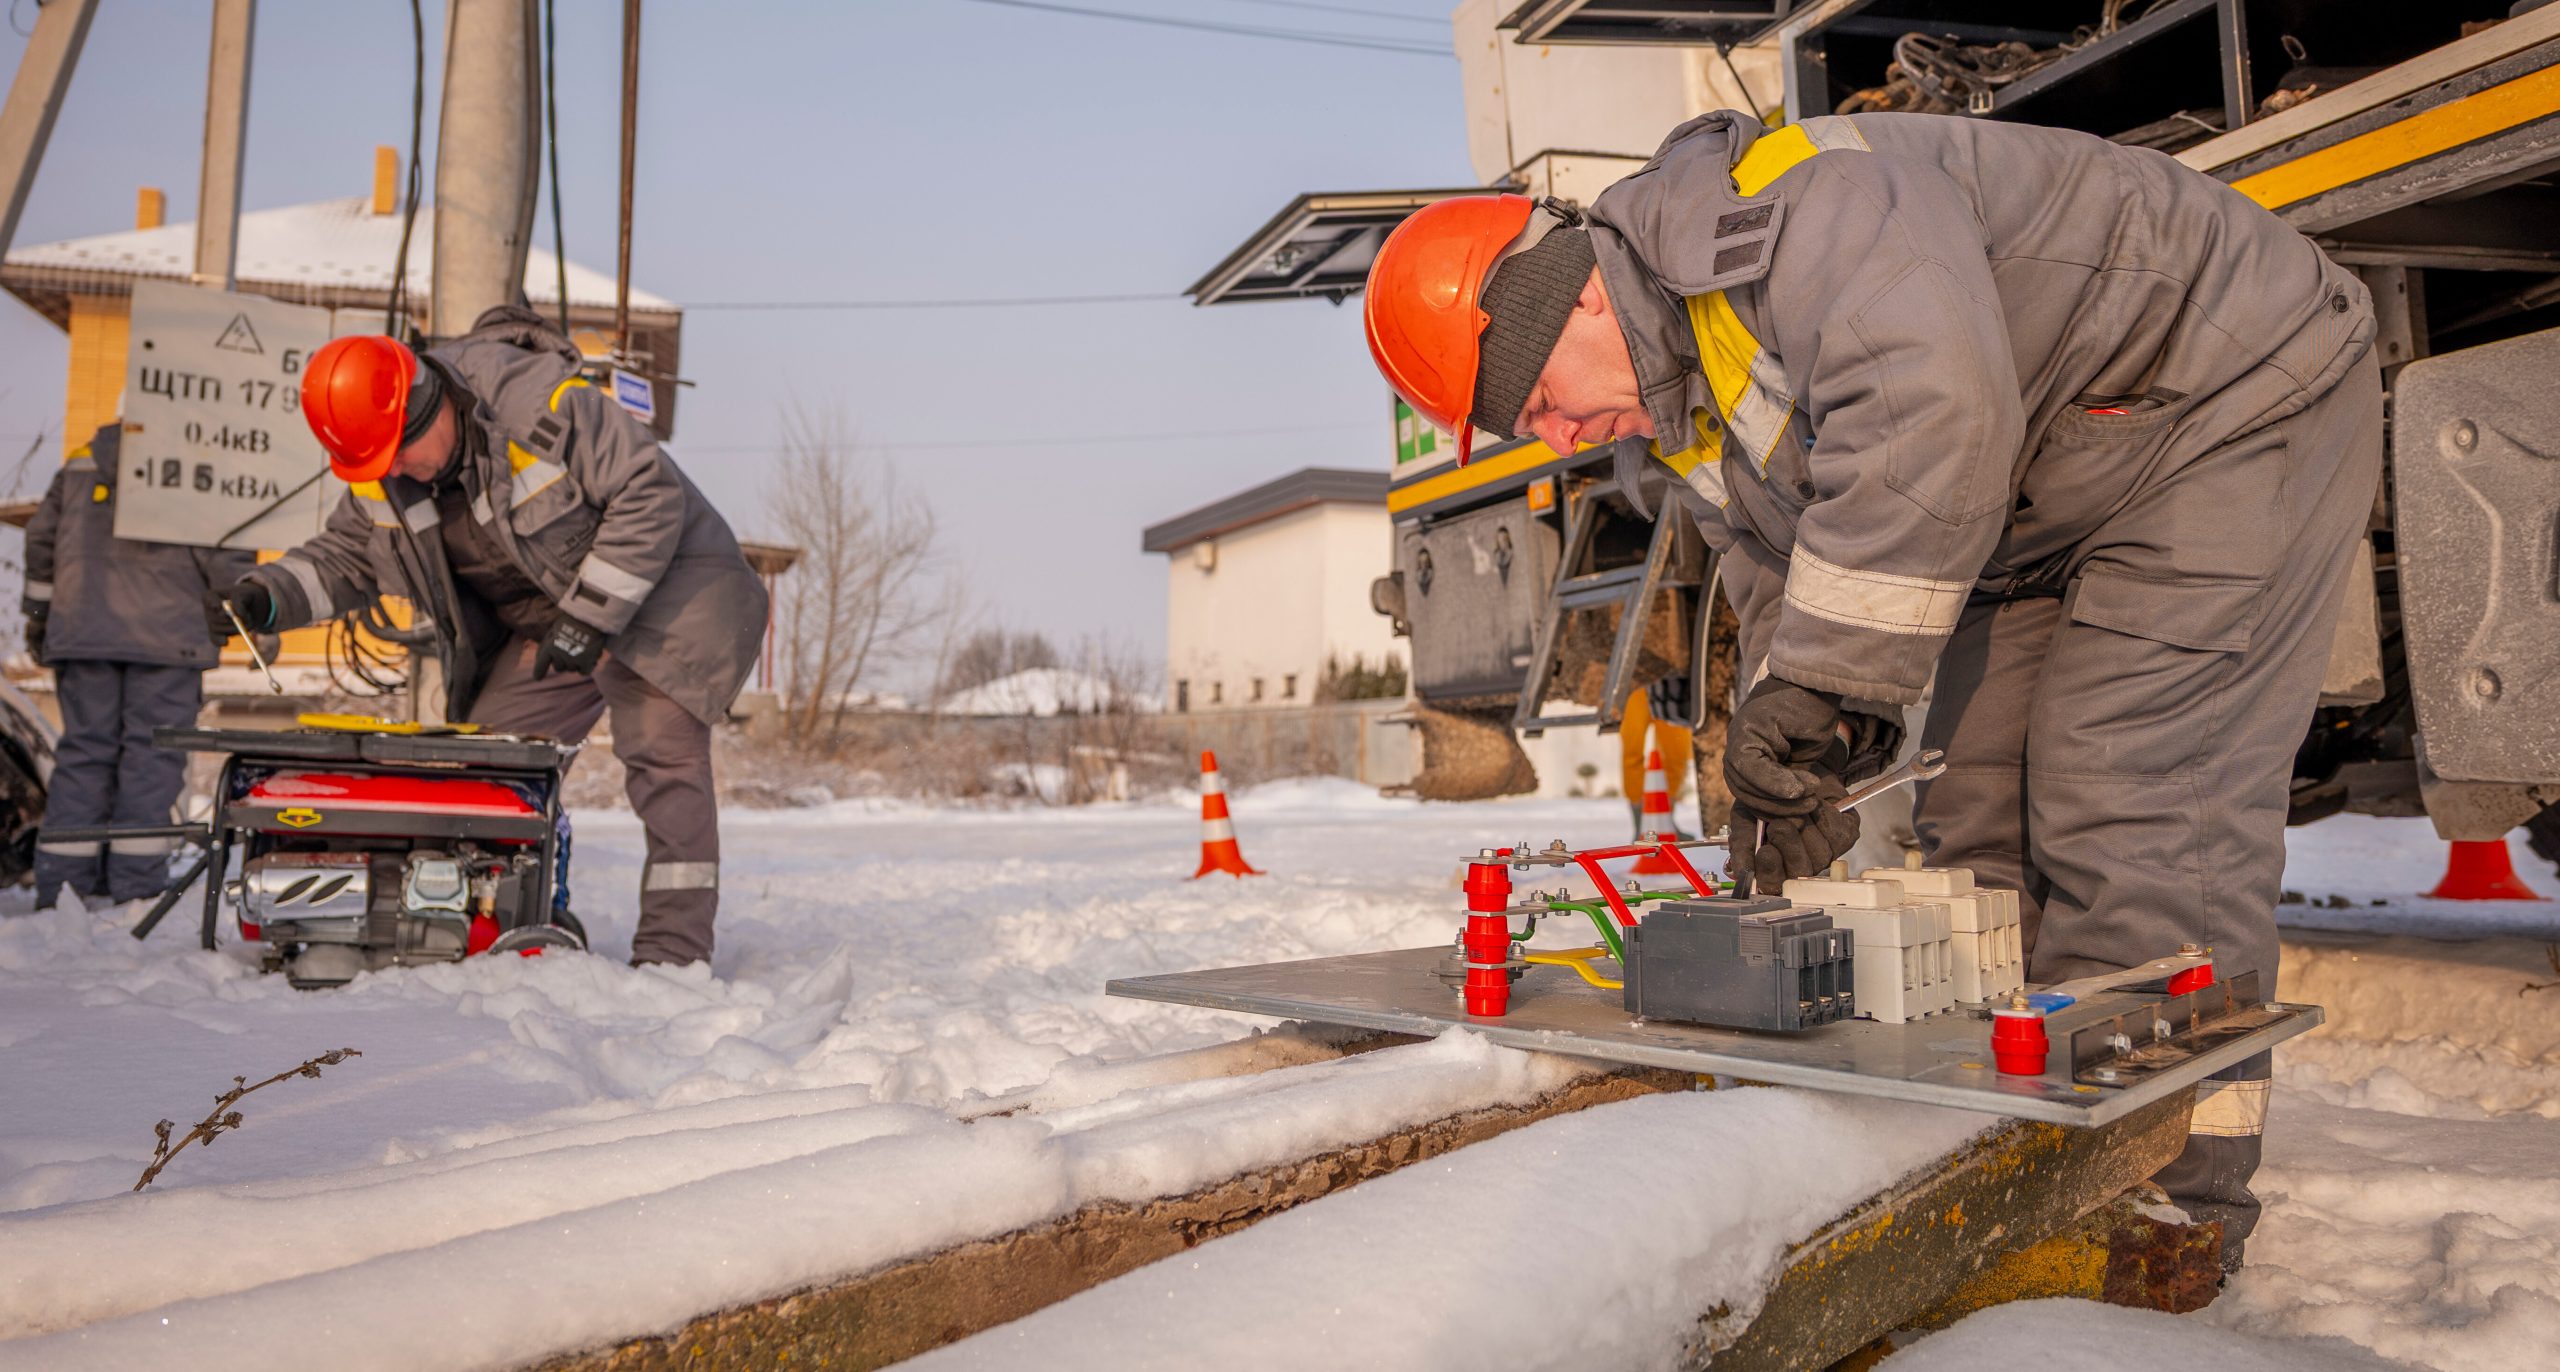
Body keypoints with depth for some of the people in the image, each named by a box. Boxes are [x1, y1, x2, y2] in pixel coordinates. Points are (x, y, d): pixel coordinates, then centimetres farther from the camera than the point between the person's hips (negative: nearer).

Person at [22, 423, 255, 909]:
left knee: (84, 748, 9)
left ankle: (61, 884, 8)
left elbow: (42, 535, 19)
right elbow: (226, 553, -9)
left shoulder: (86, 456, 16)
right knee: (153, 751, -1)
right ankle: (136, 884, -2)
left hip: (80, 629, 5)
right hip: (167, 632, -5)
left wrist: (39, 612, 25)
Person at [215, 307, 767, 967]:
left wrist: (590, 617, -26)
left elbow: (652, 496, -26)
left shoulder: (544, 405, -27)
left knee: (661, 746, -19)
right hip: (540, 618, 7)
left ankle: (673, 949, -15)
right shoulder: (376, 480, -3)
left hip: (659, 581, -7)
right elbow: (345, 555, 12)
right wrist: (271, 593, -9)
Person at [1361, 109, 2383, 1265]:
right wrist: (1799, 755, -15)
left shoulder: (1783, 203, -31)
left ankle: (2173, 1192, -6)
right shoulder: (1672, 418, -1)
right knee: (1980, 809, 4)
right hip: (2042, 526, 9)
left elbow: (1930, 413, -45)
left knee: (2134, 810, -16)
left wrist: (1813, 686, -41)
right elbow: (1782, 584, 2)